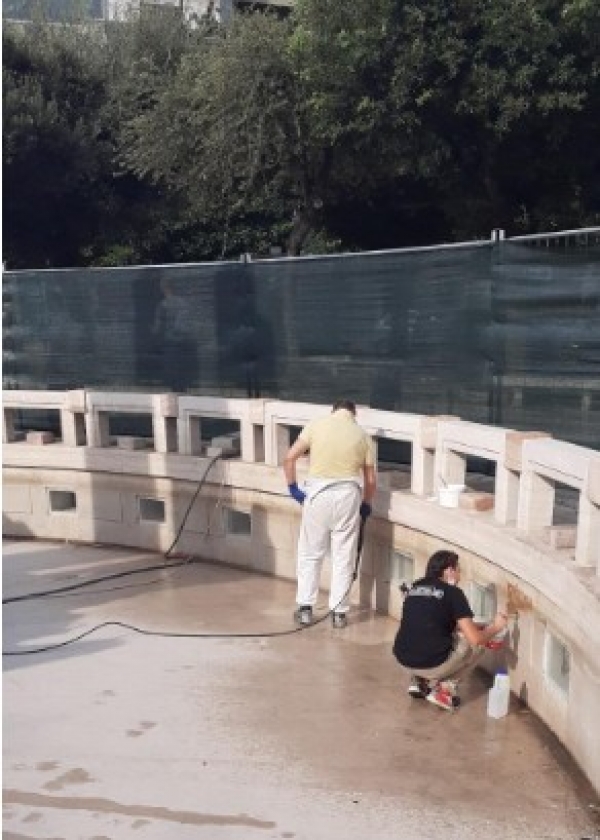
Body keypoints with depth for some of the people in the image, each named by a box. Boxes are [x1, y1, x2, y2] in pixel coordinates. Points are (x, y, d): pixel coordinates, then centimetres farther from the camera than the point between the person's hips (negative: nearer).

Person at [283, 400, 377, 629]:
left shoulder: (316, 425, 4)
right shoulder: (362, 434, 8)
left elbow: (290, 457, -2)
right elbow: (370, 479, 9)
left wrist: (292, 487, 8)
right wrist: (366, 505, 24)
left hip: (318, 492, 0)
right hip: (348, 494, 1)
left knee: (310, 553, 13)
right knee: (344, 556, 9)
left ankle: (305, 608, 14)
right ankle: (339, 612, 13)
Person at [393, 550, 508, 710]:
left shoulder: (414, 588, 15)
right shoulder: (453, 592, -3)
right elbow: (475, 639, -6)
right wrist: (495, 627, 16)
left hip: (404, 659, 6)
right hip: (432, 664, -6)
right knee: (478, 643, 16)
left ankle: (419, 680, 19)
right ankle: (445, 687, 8)